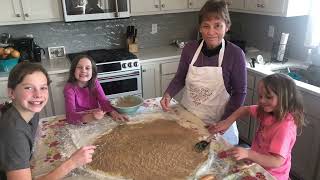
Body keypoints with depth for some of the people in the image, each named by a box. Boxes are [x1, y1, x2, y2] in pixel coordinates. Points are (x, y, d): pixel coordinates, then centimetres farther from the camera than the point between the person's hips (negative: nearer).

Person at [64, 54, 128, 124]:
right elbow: (71, 115, -30)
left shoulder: (95, 83, -6)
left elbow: (104, 101, -16)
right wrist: (91, 117, -47)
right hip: (79, 124, -2)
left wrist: (114, 113, -36)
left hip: (97, 121, 2)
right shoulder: (69, 88, -17)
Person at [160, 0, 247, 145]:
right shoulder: (190, 49, -9)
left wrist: (224, 122, -13)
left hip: (217, 125, -3)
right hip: (186, 119, 3)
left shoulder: (235, 54, -17)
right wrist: (168, 94, -12)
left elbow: (239, 92, -9)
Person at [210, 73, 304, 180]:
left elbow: (277, 162, -31)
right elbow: (245, 109, 8)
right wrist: (227, 122, -6)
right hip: (257, 165, 7)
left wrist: (248, 154, -41)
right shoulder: (267, 111, -7)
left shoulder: (285, 127, -28)